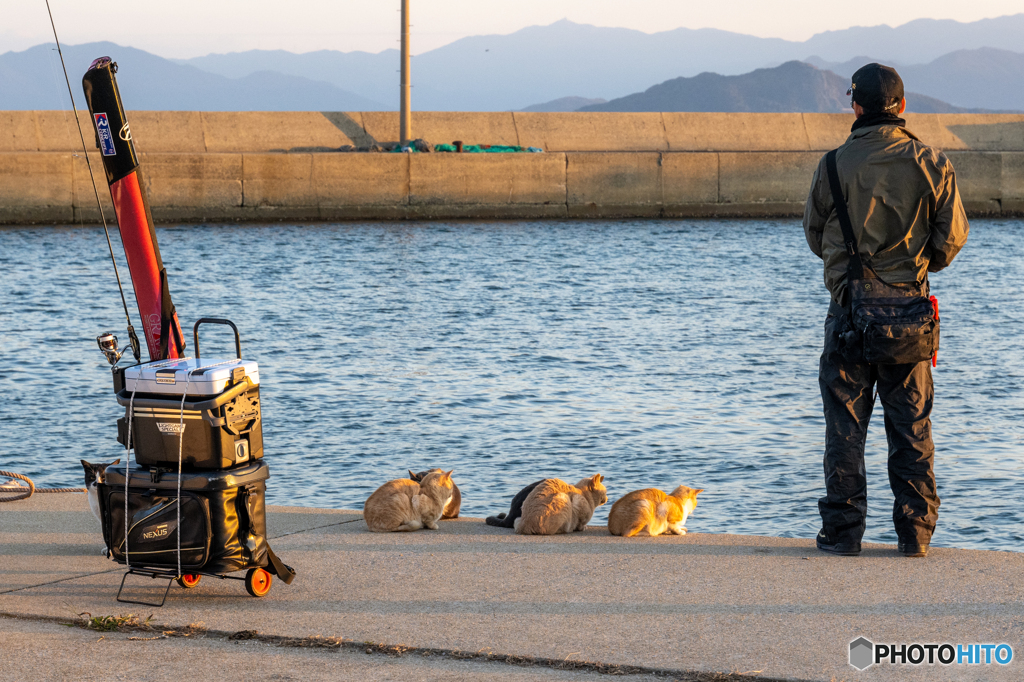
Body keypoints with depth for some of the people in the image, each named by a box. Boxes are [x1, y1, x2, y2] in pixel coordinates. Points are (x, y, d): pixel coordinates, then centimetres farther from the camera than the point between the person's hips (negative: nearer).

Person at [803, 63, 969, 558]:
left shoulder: (834, 165, -6)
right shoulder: (930, 164, -4)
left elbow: (814, 233, 6)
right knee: (912, 425, 9)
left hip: (849, 307, -1)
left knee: (845, 425, 6)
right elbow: (953, 234, 0)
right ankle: (915, 532, 10)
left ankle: (842, 531, 6)